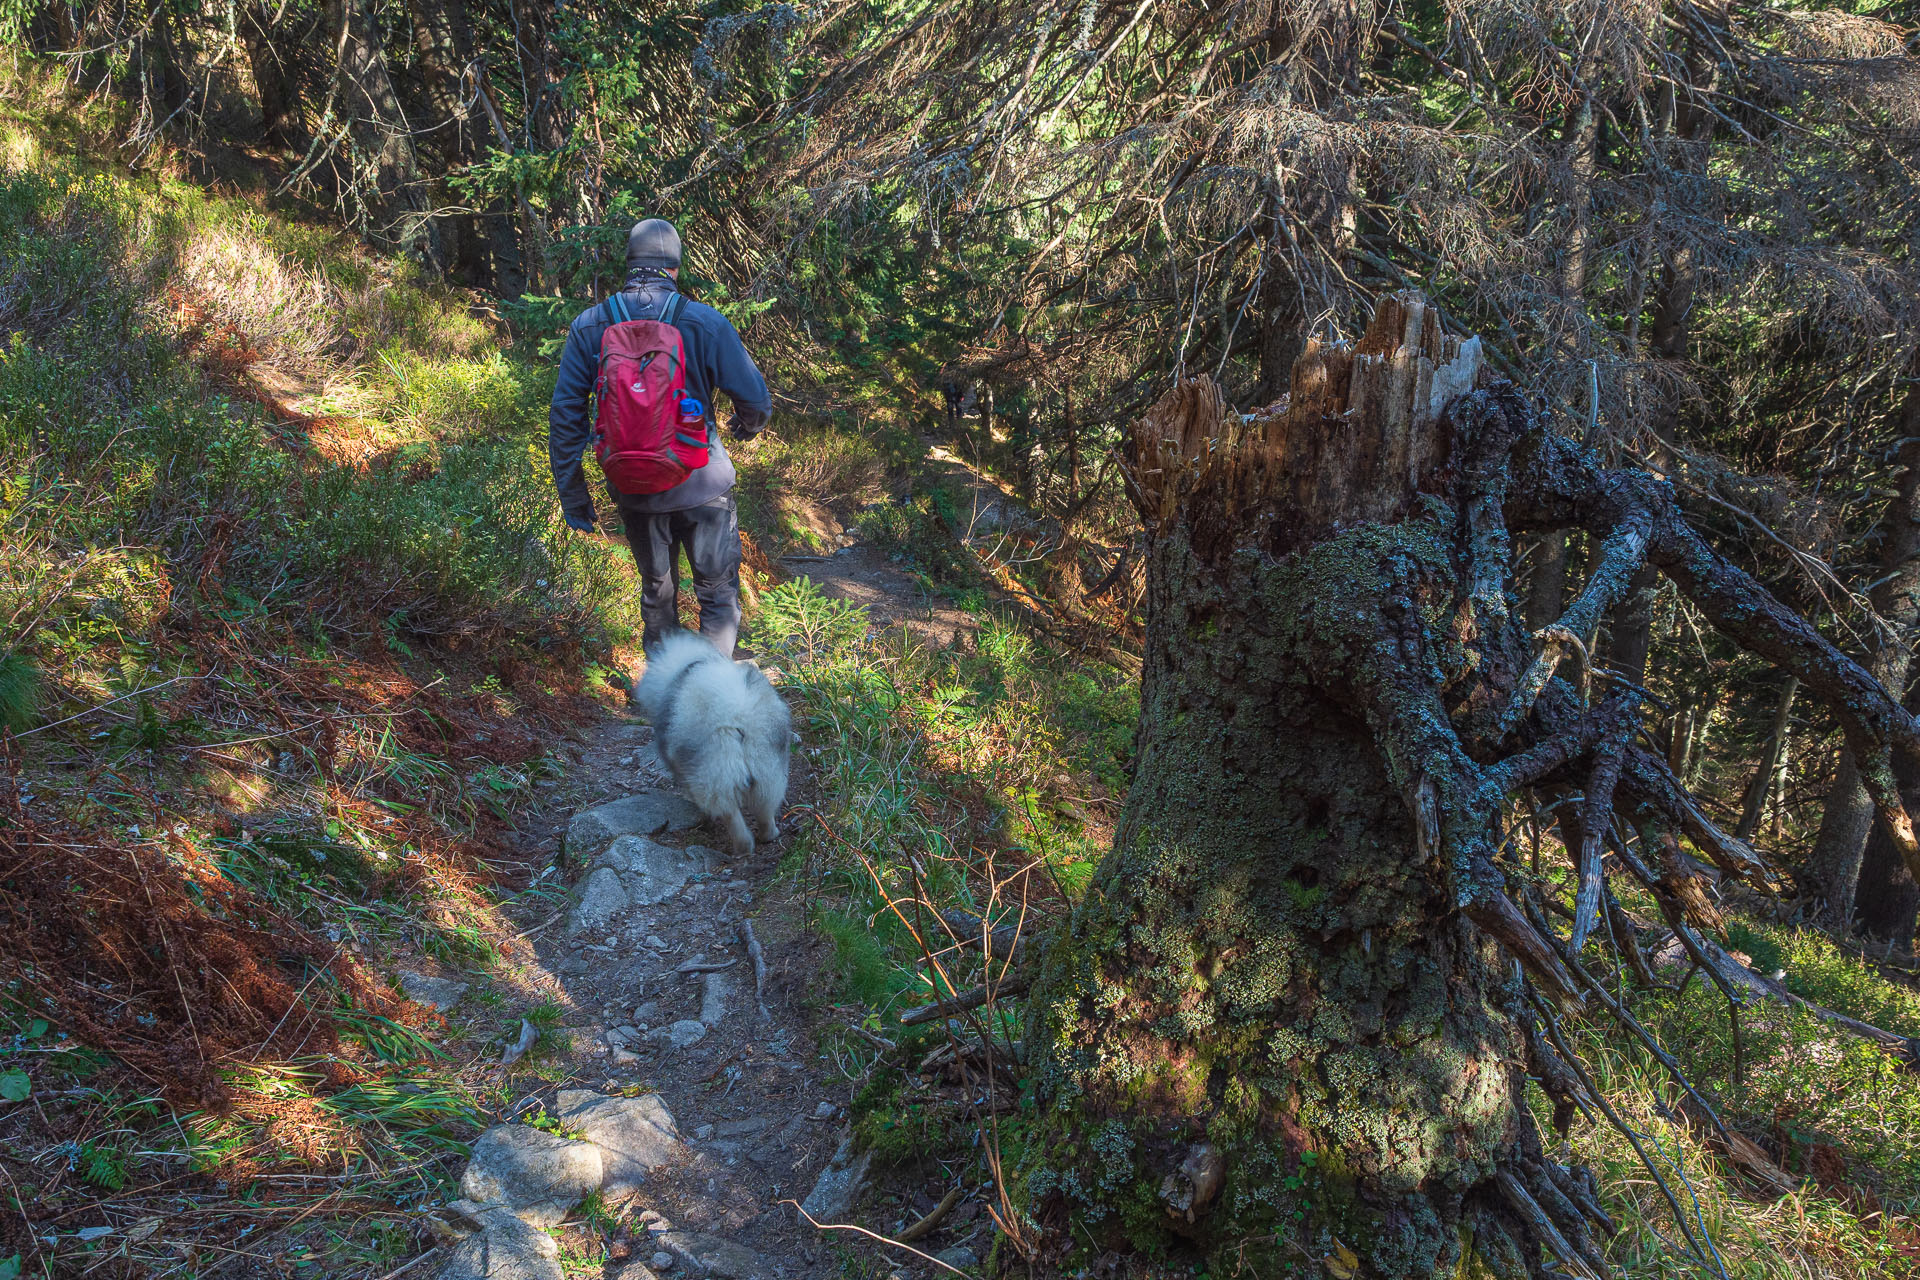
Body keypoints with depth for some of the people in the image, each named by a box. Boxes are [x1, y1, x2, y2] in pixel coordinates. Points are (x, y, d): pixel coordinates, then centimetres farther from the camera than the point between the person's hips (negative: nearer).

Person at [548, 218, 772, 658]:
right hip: (702, 486, -3)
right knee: (719, 594, 12)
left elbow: (564, 415, -4)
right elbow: (755, 399, -10)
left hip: (634, 490, 3)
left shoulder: (588, 327, -5)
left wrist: (572, 494, 4)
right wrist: (748, 427, 14)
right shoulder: (705, 323, -13)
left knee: (656, 590, 22)